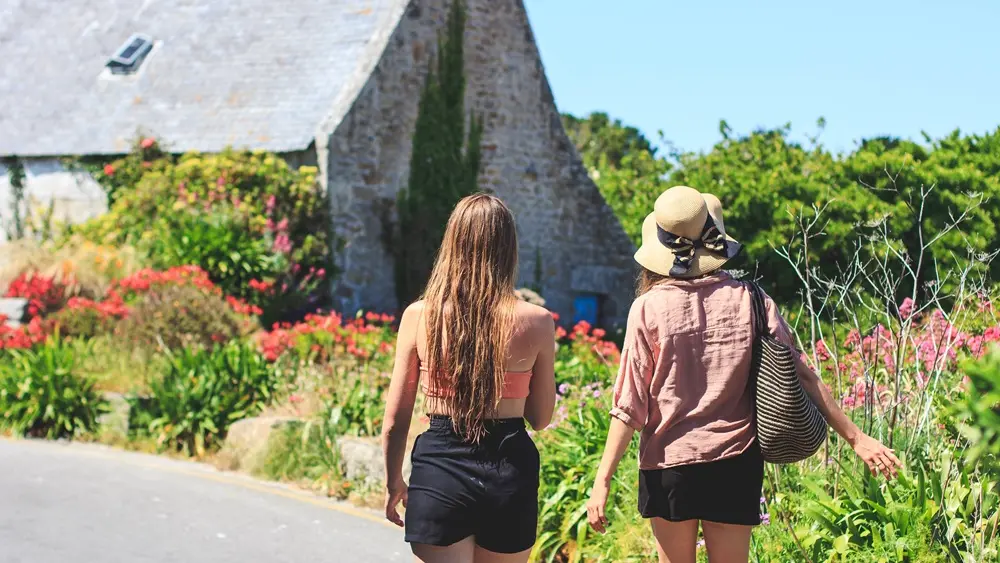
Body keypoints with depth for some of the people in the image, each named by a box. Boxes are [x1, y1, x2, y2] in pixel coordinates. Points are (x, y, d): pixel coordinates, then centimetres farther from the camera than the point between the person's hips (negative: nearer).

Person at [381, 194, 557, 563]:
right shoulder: (536, 322, -5)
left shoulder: (419, 315, -5)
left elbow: (395, 420, 0)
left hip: (440, 468, -1)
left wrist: (393, 482, 14)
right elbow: (541, 418, 6)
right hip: (510, 471, 1)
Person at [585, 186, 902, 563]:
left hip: (668, 467, -2)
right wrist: (855, 437, 5)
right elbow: (799, 377, -2)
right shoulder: (749, 300, -4)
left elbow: (630, 405, -10)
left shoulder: (649, 309, -9)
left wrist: (603, 480, -6)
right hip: (736, 465, 2)